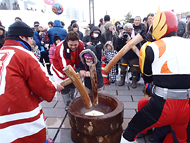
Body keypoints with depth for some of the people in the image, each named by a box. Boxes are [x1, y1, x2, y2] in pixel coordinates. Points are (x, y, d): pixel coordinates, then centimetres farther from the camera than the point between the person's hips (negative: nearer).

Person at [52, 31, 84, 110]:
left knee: (73, 84, 20)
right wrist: (78, 72, -43)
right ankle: (68, 105, 20)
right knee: (65, 87, 0)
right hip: (60, 67, -5)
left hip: (73, 66, 5)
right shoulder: (61, 49, -37)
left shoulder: (81, 44, -24)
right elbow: (65, 67, -34)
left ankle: (72, 99, 46)